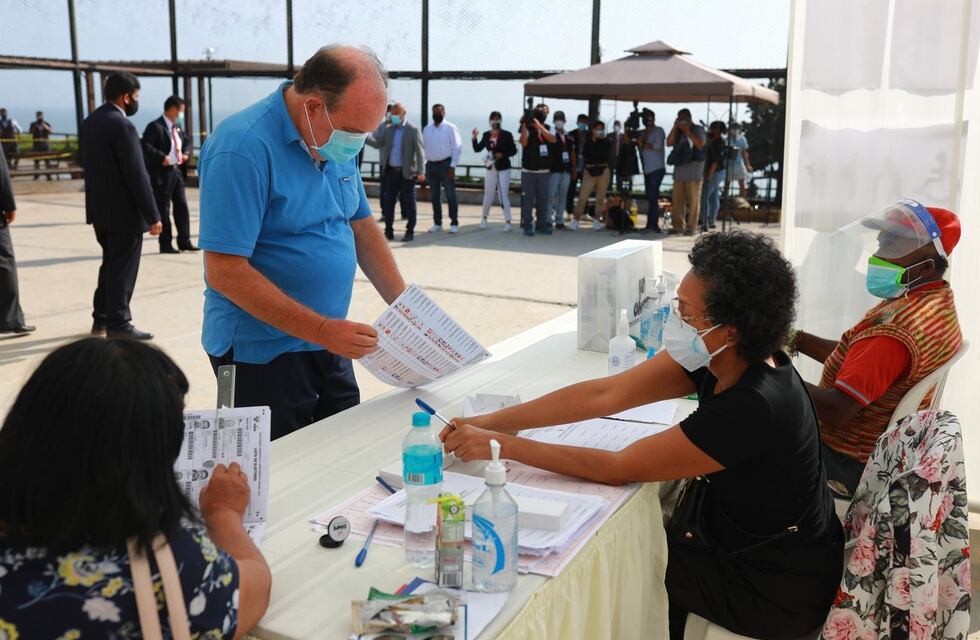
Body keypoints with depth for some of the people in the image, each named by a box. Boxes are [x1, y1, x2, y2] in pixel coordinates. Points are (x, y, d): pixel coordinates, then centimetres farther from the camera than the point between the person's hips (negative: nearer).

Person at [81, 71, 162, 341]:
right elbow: (137, 175, -20)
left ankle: (102, 318, 29)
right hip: (124, 212, -9)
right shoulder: (122, 126, -19)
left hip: (99, 209, 9)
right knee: (123, 269, 0)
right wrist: (153, 216, -17)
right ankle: (118, 325, 7)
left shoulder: (90, 122, 9)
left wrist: (99, 198, 19)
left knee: (111, 264, 20)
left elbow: (88, 164, 14)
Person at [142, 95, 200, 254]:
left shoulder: (178, 127, 13)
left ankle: (184, 241, 15)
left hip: (176, 171, 8)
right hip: (161, 173, -8)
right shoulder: (156, 127, -13)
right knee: (163, 210, 1)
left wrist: (183, 155, 10)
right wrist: (161, 157, -25)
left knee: (182, 206, 7)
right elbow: (145, 146, -22)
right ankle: (165, 244, 8)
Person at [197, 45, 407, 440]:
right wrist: (321, 330, -25)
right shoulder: (243, 149, -21)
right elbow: (226, 273, -24)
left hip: (329, 345, 8)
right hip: (262, 356, -7)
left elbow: (362, 227, 12)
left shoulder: (336, 143, 4)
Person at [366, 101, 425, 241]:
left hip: (406, 172, -5)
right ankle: (388, 231, 14)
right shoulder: (388, 129, 10)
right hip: (390, 171, 5)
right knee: (388, 202, 7)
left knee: (408, 202, 1)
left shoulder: (413, 130, -4)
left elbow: (420, 151, -8)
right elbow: (378, 143, 2)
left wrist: (420, 171, -16)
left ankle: (410, 232, 8)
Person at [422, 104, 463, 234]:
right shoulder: (427, 129, 11)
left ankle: (454, 224, 4)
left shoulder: (450, 128, -4)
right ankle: (437, 223, 19)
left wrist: (452, 166, -14)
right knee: (435, 196, 10)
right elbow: (424, 147, 12)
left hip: (446, 164, -5)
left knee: (450, 195, -2)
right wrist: (423, 166, 6)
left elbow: (457, 148, -8)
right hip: (431, 165, 5)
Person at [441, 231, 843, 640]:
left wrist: (503, 446, -22)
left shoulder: (752, 408, -34)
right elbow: (605, 395, -12)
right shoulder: (726, 358, -11)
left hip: (777, 592, -6)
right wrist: (491, 423, -14)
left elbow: (619, 468, -27)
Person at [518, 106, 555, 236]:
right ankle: (527, 226, 1)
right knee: (528, 199, -3)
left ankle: (541, 225, 15)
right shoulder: (527, 128, -2)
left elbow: (551, 139, -16)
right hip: (528, 171, -3)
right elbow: (524, 142, -19)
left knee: (543, 199, 6)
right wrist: (524, 124, -25)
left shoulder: (548, 129, 5)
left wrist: (538, 125, -23)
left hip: (544, 171, 3)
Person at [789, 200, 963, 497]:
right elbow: (859, 358, 9)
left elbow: (834, 411, -32)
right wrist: (796, 339, 1)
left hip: (848, 465, -9)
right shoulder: (939, 301, 2)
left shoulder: (895, 327, -30)